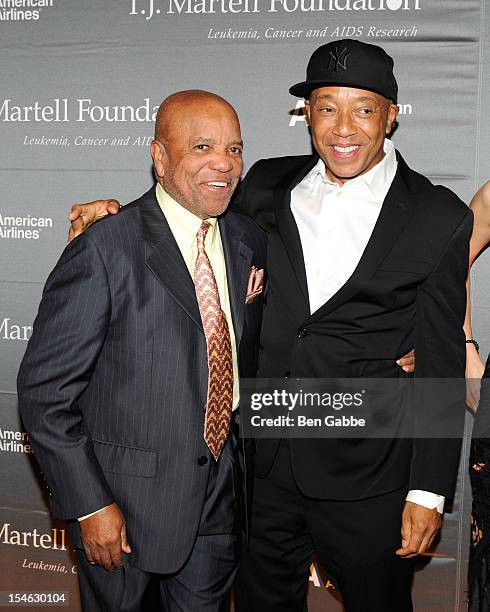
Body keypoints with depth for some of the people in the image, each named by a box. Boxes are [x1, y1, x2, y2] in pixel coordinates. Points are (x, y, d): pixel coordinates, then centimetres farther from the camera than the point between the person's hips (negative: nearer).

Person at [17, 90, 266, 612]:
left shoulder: (249, 242, 2)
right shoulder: (103, 250, -17)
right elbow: (44, 391, -15)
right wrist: (89, 506, -15)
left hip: (219, 494, 5)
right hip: (124, 500, -5)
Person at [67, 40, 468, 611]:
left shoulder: (439, 217, -8)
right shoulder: (267, 185, 1)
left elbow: (441, 363, -6)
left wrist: (429, 491, -7)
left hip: (366, 477, -3)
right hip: (261, 462, 3)